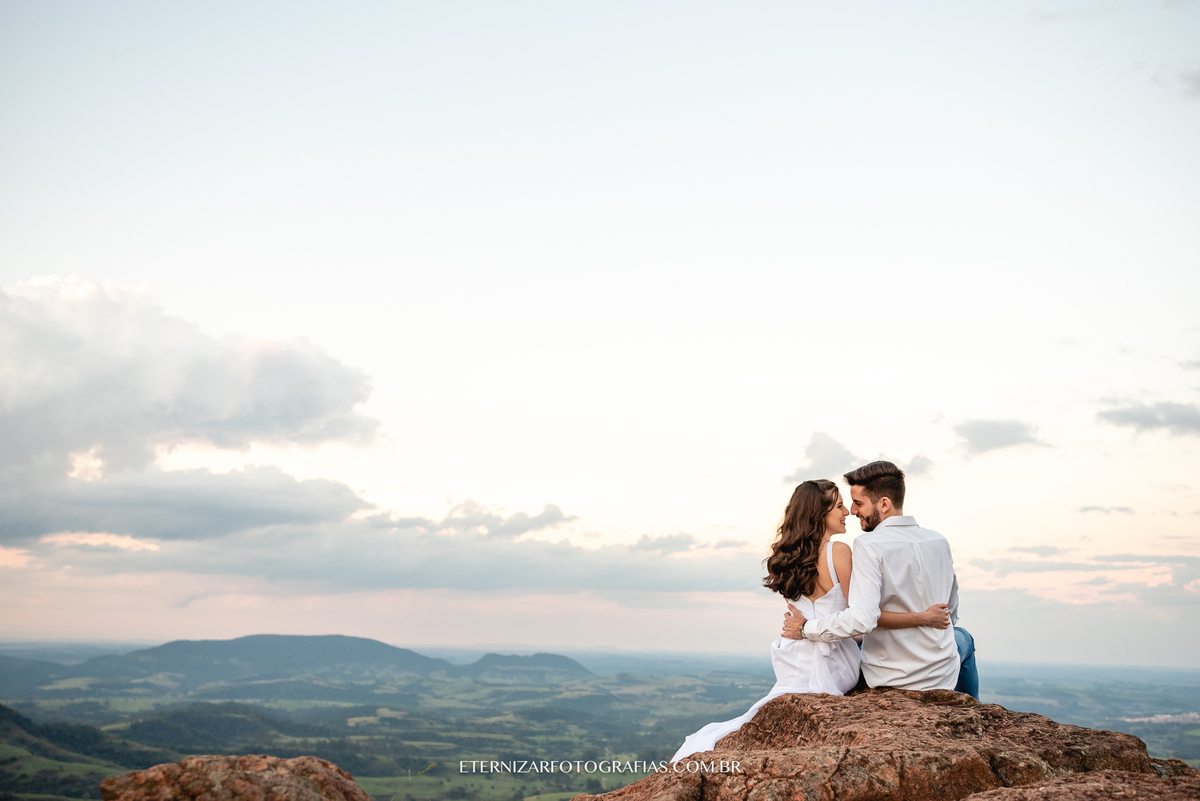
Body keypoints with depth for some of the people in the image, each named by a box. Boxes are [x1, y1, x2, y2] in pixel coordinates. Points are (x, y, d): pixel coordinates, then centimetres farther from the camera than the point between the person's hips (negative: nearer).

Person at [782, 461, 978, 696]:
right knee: (963, 638, 38)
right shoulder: (939, 542, -3)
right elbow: (951, 612, 9)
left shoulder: (868, 546, -21)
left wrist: (805, 629, -17)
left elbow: (861, 620, -30)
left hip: (887, 680, -3)